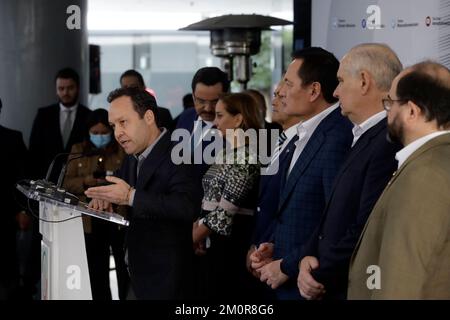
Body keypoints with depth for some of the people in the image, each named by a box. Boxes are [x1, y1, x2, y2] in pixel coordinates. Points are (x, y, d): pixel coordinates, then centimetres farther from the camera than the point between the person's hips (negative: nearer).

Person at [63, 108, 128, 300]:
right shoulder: (78, 150, 11)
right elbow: (67, 184, 7)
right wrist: (85, 181, -13)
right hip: (92, 221, 2)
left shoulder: (124, 149, 2)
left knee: (125, 270, -1)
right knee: (97, 272, 6)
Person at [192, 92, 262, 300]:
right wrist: (196, 227, -2)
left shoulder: (246, 154, -15)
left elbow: (227, 207, -18)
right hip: (216, 238, 9)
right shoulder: (227, 151, 14)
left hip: (233, 238, -9)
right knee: (214, 291, 12)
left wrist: (196, 236, -7)